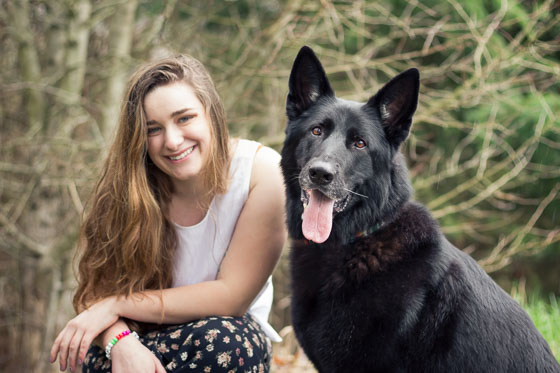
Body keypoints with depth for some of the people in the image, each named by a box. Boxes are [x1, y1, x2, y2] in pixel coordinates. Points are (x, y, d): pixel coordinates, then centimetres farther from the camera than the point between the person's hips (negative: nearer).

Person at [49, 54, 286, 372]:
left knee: (224, 339, -35)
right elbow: (97, 288, -10)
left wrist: (116, 305, -19)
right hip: (149, 342, 0)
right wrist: (120, 341, -34)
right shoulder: (129, 183, -11)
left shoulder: (262, 171, -18)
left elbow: (232, 296, -18)